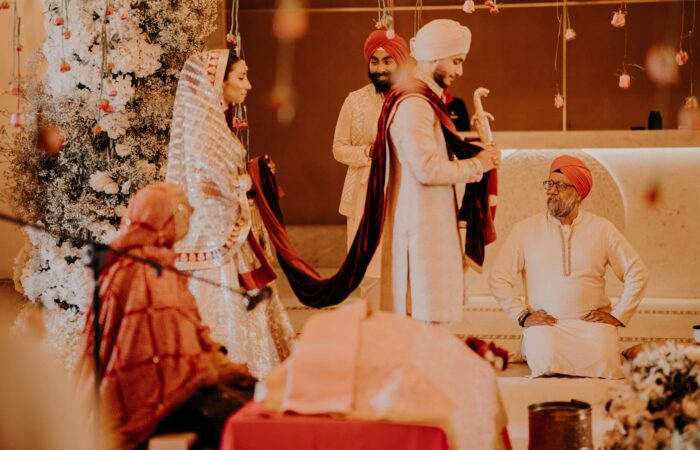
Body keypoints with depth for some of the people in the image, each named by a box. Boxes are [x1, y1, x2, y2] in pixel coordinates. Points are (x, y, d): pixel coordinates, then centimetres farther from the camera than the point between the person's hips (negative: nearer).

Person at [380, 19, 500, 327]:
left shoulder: (428, 102, 16)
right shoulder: (413, 105, -16)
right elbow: (427, 168, -23)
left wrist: (480, 154, 6)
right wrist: (476, 165, -11)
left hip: (433, 224, 10)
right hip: (421, 225, -10)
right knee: (428, 317, -9)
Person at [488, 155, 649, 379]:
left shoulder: (602, 229, 7)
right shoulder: (525, 230, 5)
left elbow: (636, 272, 10)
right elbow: (498, 278, 6)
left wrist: (618, 315, 2)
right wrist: (522, 315, -4)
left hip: (591, 322, 1)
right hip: (544, 324, 0)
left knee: (601, 363, -30)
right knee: (547, 364, -32)